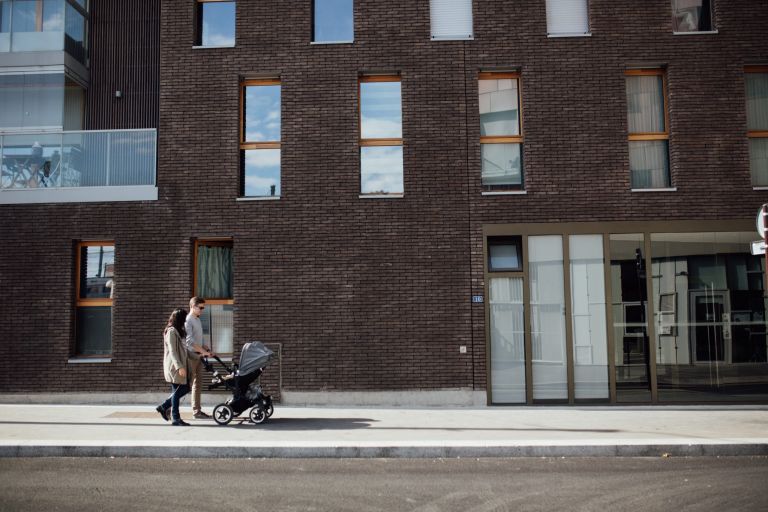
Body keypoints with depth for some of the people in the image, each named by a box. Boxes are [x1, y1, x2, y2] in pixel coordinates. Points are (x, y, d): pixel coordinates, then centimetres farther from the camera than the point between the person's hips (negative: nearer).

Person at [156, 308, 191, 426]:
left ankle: (163, 407, 17)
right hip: (174, 366, -10)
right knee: (177, 391, -4)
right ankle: (176, 419, 3)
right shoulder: (171, 331, -14)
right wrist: (179, 367, -24)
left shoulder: (178, 331, 16)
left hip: (180, 365, 10)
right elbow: (172, 351, -20)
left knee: (186, 388, 9)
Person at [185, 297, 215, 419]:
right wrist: (204, 352, -25)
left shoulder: (198, 320, 15)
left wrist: (206, 348, 7)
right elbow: (189, 341, -23)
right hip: (191, 356, -9)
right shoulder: (188, 321, -13)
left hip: (198, 356, 9)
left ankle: (197, 410, 13)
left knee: (197, 383, 9)